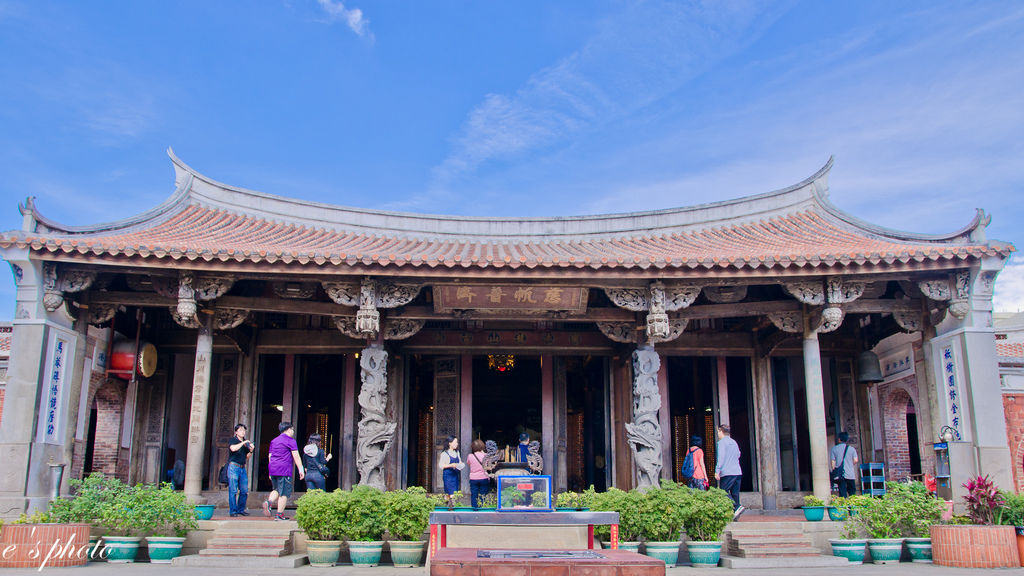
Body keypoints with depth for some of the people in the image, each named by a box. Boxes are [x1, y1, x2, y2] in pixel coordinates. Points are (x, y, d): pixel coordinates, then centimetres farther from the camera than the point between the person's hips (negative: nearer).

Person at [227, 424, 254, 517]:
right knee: (233, 491, -6)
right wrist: (243, 443, -15)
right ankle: (233, 511, -1)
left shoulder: (246, 442, 18)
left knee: (244, 491, 4)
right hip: (233, 466, -6)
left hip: (242, 468, 6)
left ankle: (240, 510, 14)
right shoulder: (233, 440, 1)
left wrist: (250, 451, 4)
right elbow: (233, 448, -21)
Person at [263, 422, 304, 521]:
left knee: (277, 490, 19)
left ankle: (269, 502, -9)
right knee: (284, 493, -2)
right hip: (284, 470, -7)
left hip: (273, 469, 7)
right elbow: (296, 457, -9)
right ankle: (279, 515, -3)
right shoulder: (290, 441, -3)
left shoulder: (274, 441, 19)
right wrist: (301, 470, -8)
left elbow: (270, 456, 21)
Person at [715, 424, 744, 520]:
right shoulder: (734, 442, 17)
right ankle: (735, 513, 6)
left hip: (727, 472, -8)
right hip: (738, 472, 8)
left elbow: (721, 457, -15)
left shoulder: (722, 442, -6)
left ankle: (737, 507, -20)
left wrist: (717, 471, -16)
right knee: (735, 493, 8)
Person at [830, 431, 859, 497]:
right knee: (852, 492, 11)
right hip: (850, 474, 0)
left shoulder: (834, 448, 2)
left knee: (842, 493, -1)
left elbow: (833, 461, -1)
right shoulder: (852, 449, 3)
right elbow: (855, 460, -2)